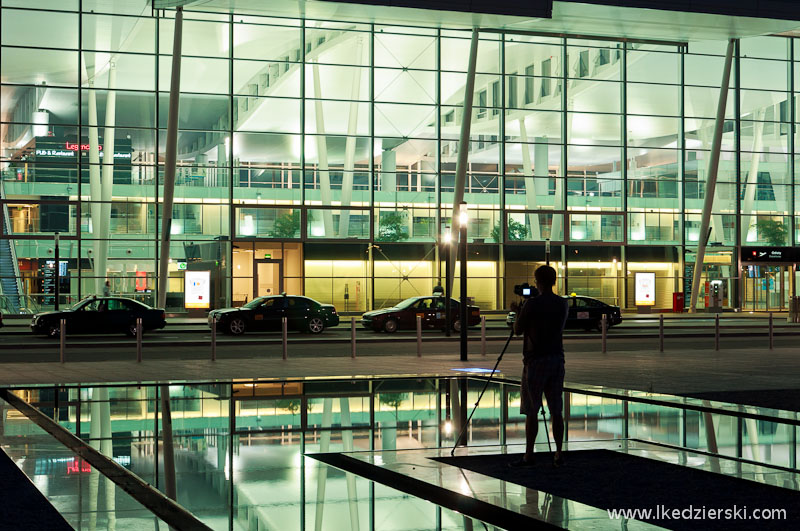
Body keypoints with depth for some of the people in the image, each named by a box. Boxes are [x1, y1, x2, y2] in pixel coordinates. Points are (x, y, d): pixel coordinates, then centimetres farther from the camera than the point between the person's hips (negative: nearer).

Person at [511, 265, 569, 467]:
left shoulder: (532, 304, -12)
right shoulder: (563, 304, 5)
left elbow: (518, 330, -5)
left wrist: (518, 313, 14)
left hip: (535, 360, -5)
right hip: (557, 359, 5)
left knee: (531, 411, 0)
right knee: (556, 410, 8)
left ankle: (529, 455, 2)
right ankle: (558, 454, 8)